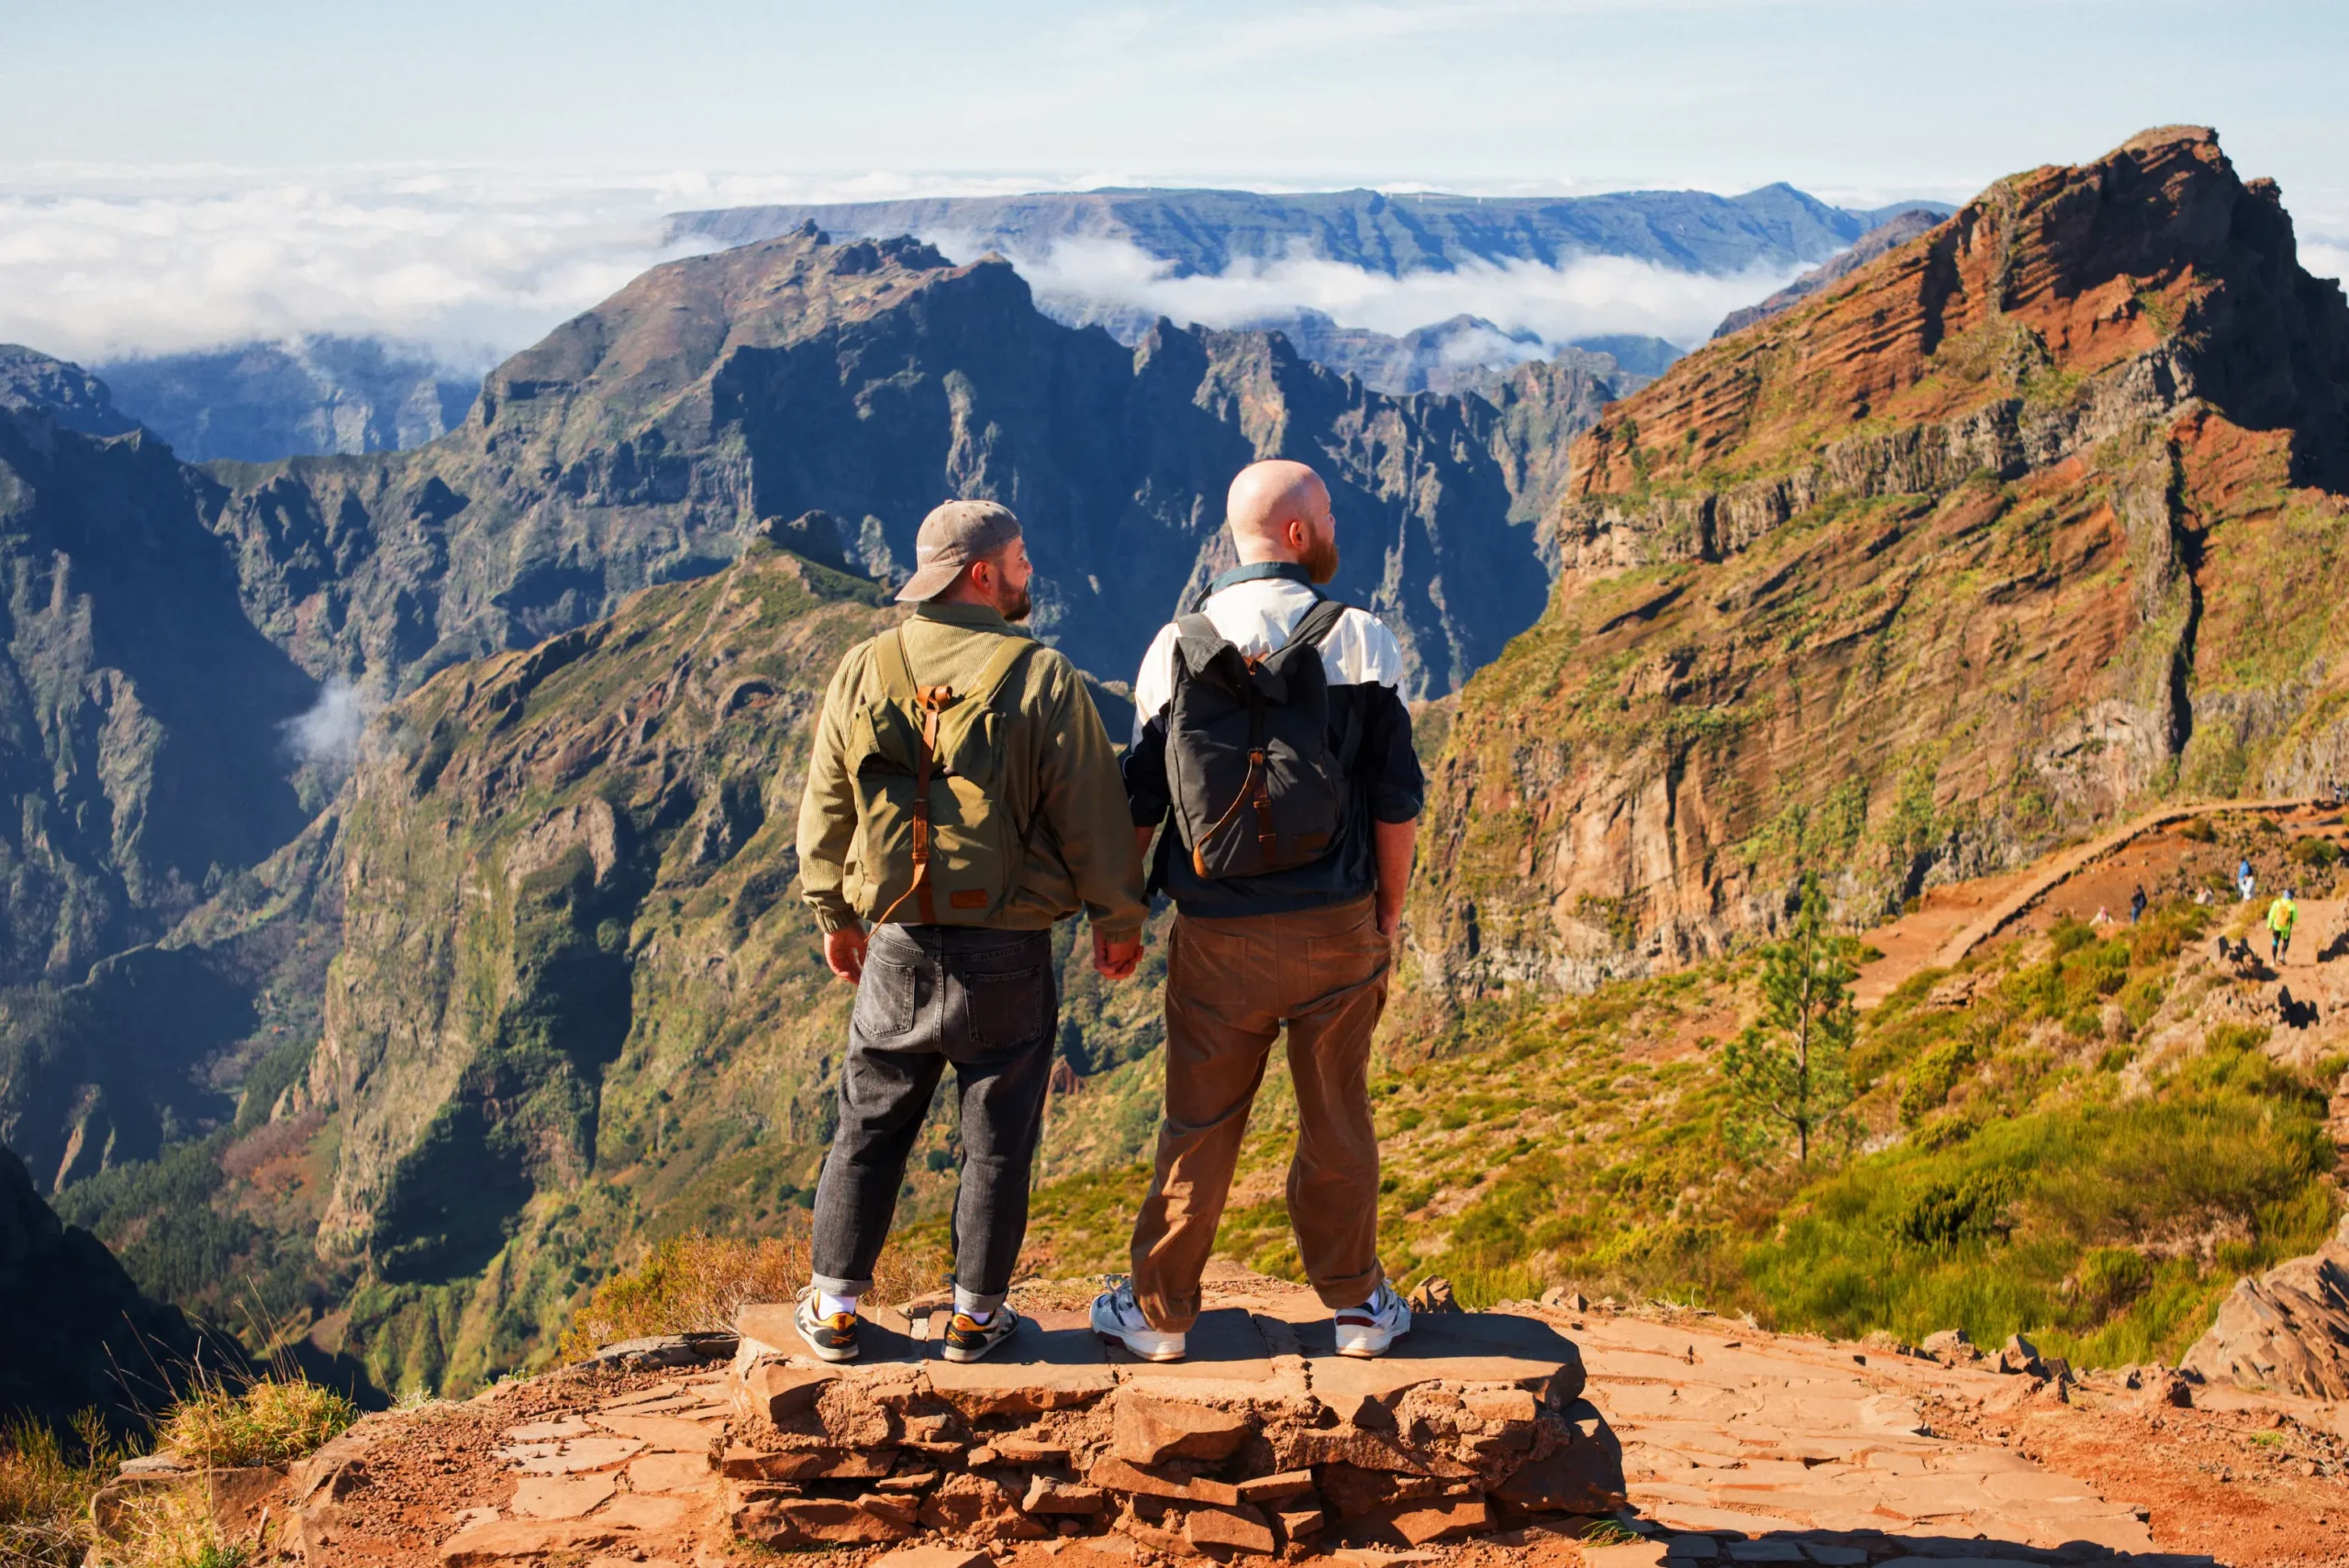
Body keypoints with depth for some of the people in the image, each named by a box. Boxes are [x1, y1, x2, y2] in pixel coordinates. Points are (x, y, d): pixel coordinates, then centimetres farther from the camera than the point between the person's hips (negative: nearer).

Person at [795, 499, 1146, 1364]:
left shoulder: (865, 670, 0)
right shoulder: (1043, 678, -11)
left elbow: (825, 808, 7)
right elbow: (1093, 815, -7)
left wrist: (834, 915, 20)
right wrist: (1117, 920, 7)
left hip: (899, 947, 3)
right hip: (1008, 955, -3)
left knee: (870, 1128, 14)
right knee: (997, 1140, 10)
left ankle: (835, 1307, 20)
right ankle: (974, 1314, 19)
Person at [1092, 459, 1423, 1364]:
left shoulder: (1176, 649, 1)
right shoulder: (1358, 641, -4)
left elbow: (1140, 802, 5)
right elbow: (1397, 798, -3)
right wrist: (1389, 914, 9)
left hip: (1216, 936, 1)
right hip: (1335, 925, -1)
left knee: (1199, 1126, 9)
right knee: (1337, 1121, 11)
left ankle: (1159, 1313, 17)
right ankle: (1356, 1306, 22)